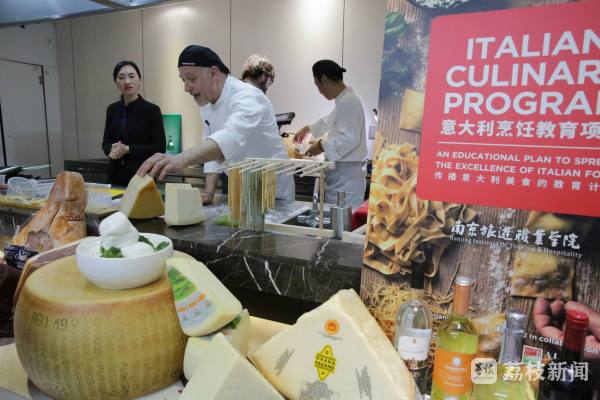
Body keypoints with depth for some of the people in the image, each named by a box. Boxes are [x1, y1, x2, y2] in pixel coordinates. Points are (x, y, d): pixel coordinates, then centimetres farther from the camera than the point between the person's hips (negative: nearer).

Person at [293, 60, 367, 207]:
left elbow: (350, 139, -25)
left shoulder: (347, 102, -17)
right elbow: (331, 121, 33)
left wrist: (322, 146, -15)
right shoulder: (344, 100, 13)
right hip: (340, 174, 9)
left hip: (345, 176, -9)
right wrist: (308, 128, 42)